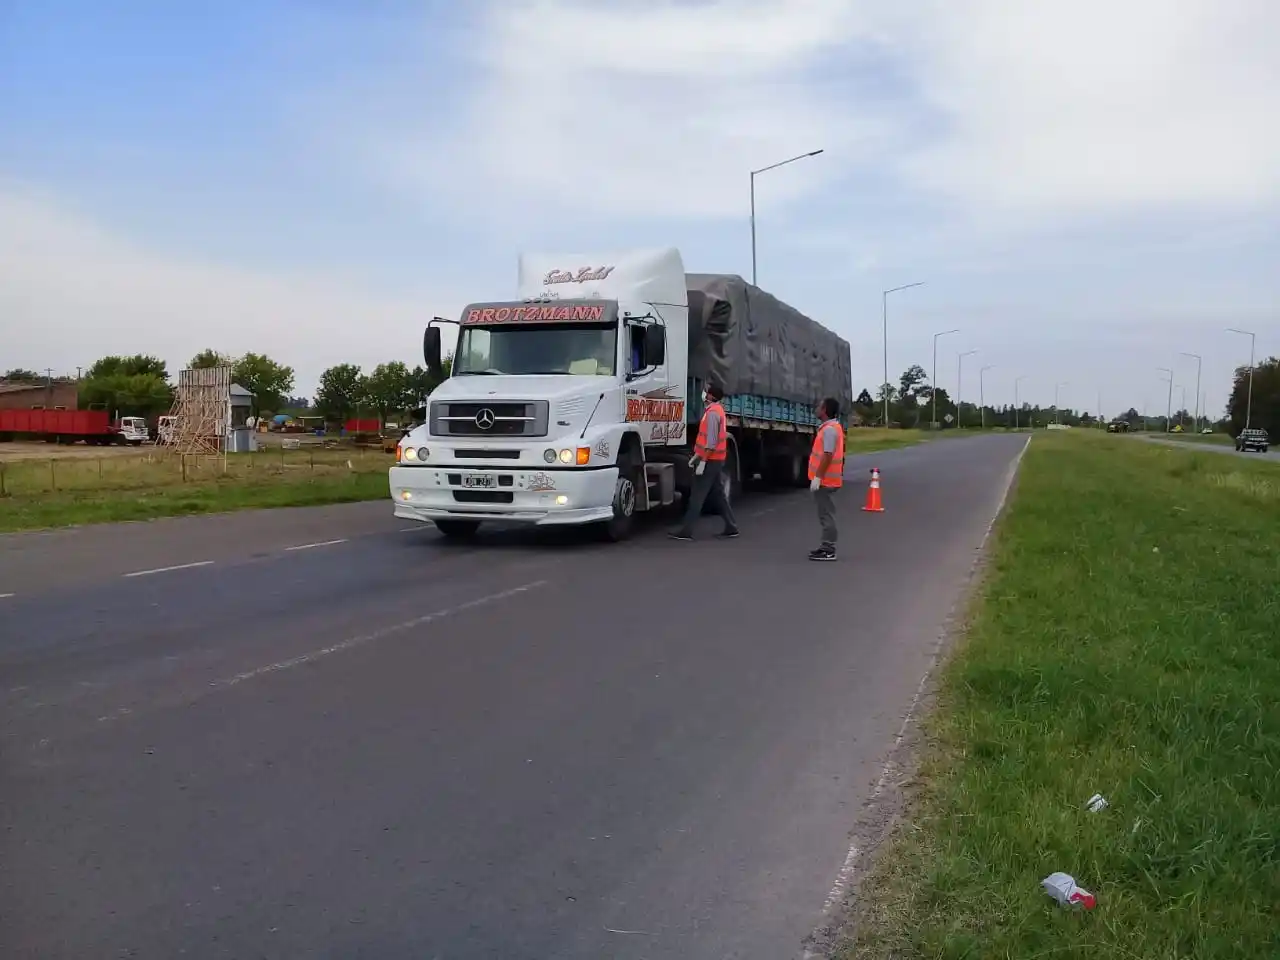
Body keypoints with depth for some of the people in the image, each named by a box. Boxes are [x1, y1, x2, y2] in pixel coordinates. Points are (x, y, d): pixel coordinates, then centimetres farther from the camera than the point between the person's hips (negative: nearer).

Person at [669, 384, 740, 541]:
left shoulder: (712, 412, -17)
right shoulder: (716, 410, 16)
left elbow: (711, 441, -23)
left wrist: (702, 462, -23)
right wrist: (696, 456, 21)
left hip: (710, 461, -10)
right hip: (715, 460, 10)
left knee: (697, 496, -7)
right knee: (718, 494, 13)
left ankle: (686, 531, -6)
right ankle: (731, 528, 15)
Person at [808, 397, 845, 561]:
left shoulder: (829, 429, -18)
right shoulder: (833, 427, 16)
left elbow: (827, 455, -24)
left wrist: (817, 477, -23)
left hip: (825, 480, -11)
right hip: (827, 479, 11)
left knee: (826, 515, -7)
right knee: (826, 514, 15)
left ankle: (829, 551, -5)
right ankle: (827, 547, 20)